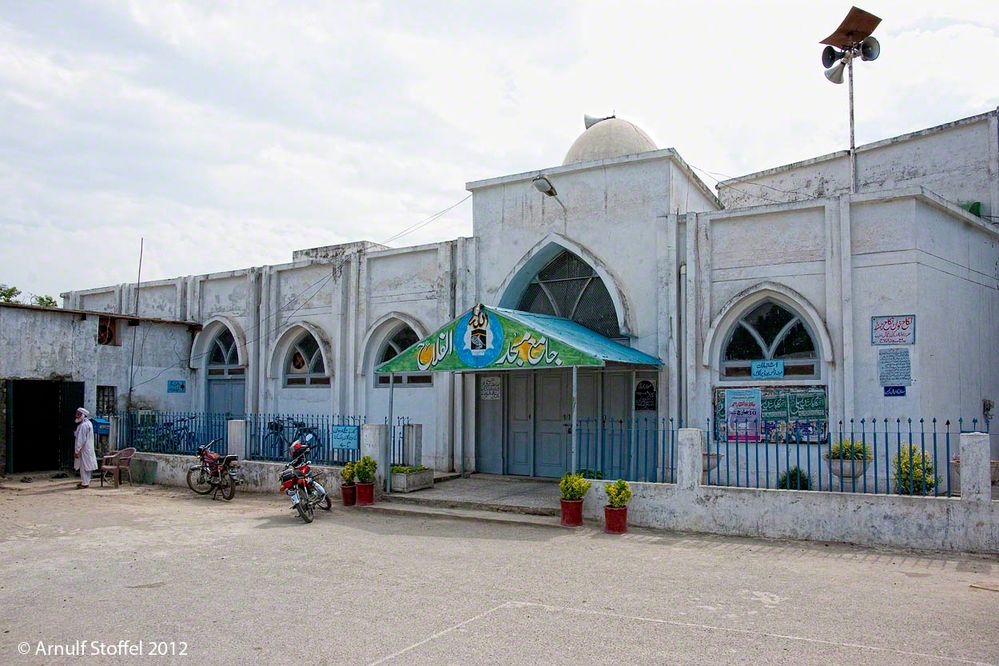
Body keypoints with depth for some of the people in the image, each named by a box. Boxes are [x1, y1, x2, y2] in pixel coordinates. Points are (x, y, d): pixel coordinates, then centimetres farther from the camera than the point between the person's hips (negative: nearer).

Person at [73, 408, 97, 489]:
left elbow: (81, 439, -22)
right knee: (84, 466, 16)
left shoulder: (83, 425, -19)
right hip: (87, 448, 10)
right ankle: (84, 481, 24)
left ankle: (85, 483, 0)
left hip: (84, 449, -10)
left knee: (84, 466, -4)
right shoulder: (88, 423, 12)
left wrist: (77, 450, -20)